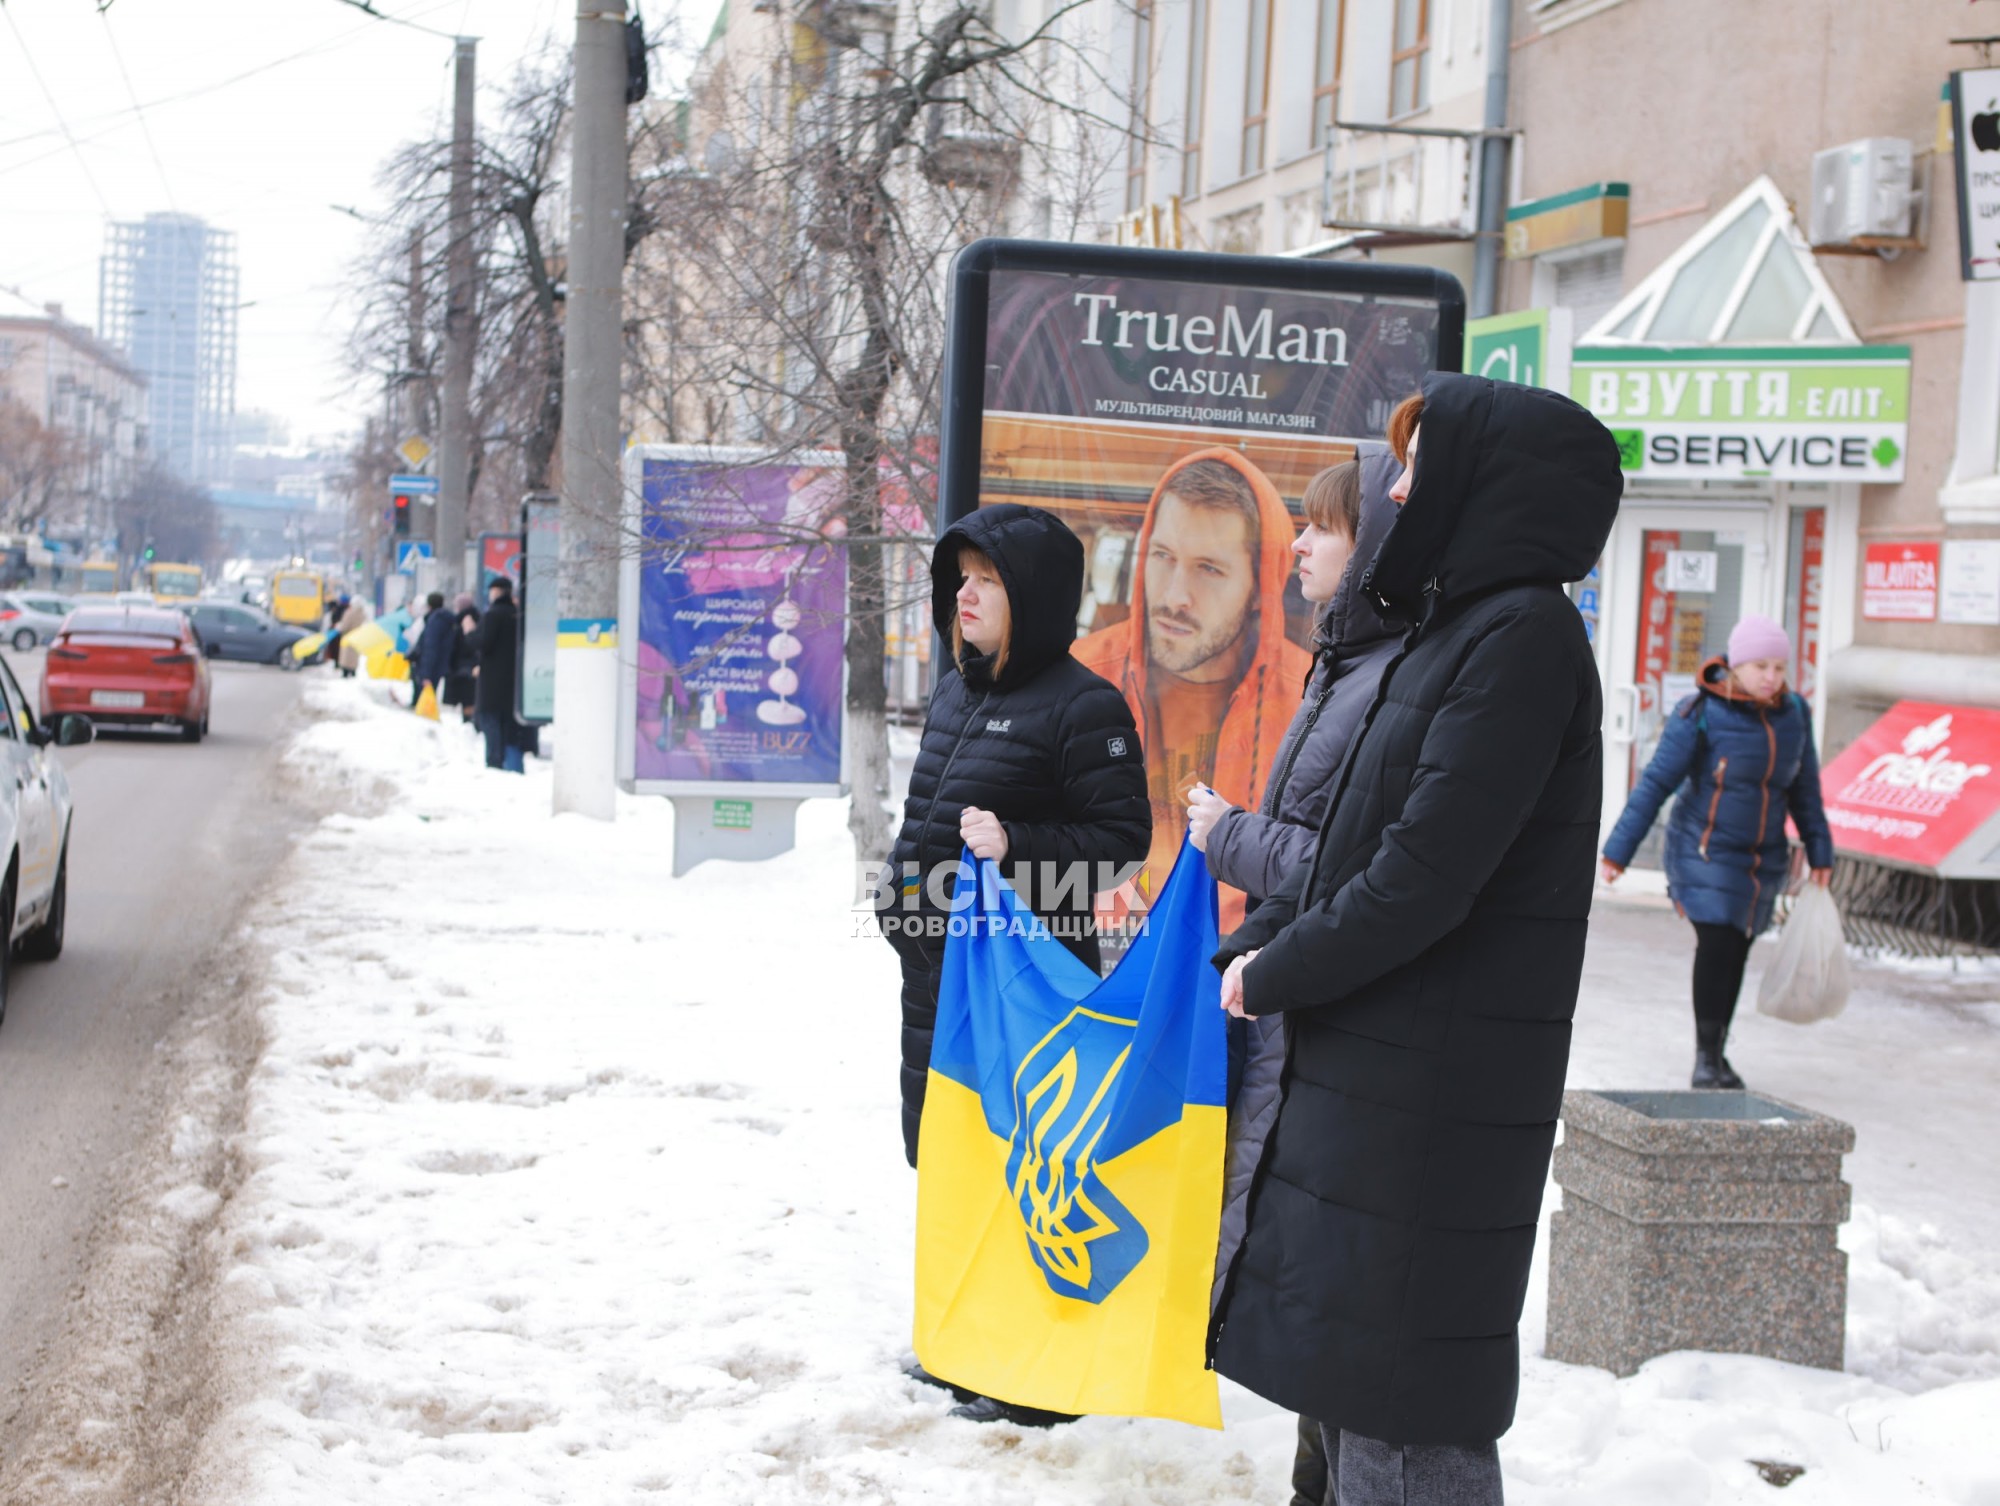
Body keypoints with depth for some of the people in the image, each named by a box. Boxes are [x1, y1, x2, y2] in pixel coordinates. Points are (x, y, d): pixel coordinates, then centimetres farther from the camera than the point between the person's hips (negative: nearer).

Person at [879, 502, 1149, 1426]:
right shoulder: (953, 692, 13)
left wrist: (1016, 847, -24)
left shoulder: (1081, 706, -12)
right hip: (935, 970, 9)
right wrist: (904, 902, 21)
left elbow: (1123, 835, -14)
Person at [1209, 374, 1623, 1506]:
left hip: (1430, 1102, -9)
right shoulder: (1458, 630, 15)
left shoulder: (1525, 635, -16)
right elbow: (1351, 849, 17)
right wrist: (1239, 954, 7)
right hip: (1371, 1071, 9)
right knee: (1352, 1390, 18)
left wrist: (1273, 977, -8)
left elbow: (1425, 878, -21)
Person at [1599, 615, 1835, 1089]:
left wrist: (1821, 855, 11)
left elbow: (1804, 789, 11)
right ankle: (1706, 1057, -1)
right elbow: (1655, 784, -14)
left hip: (1761, 857, 5)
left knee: (1737, 953, 9)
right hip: (1705, 852, -5)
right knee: (1716, 946, -14)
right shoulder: (1700, 713, -15)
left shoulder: (1793, 714, 0)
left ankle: (1717, 1053, 24)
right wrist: (1618, 852, -16)